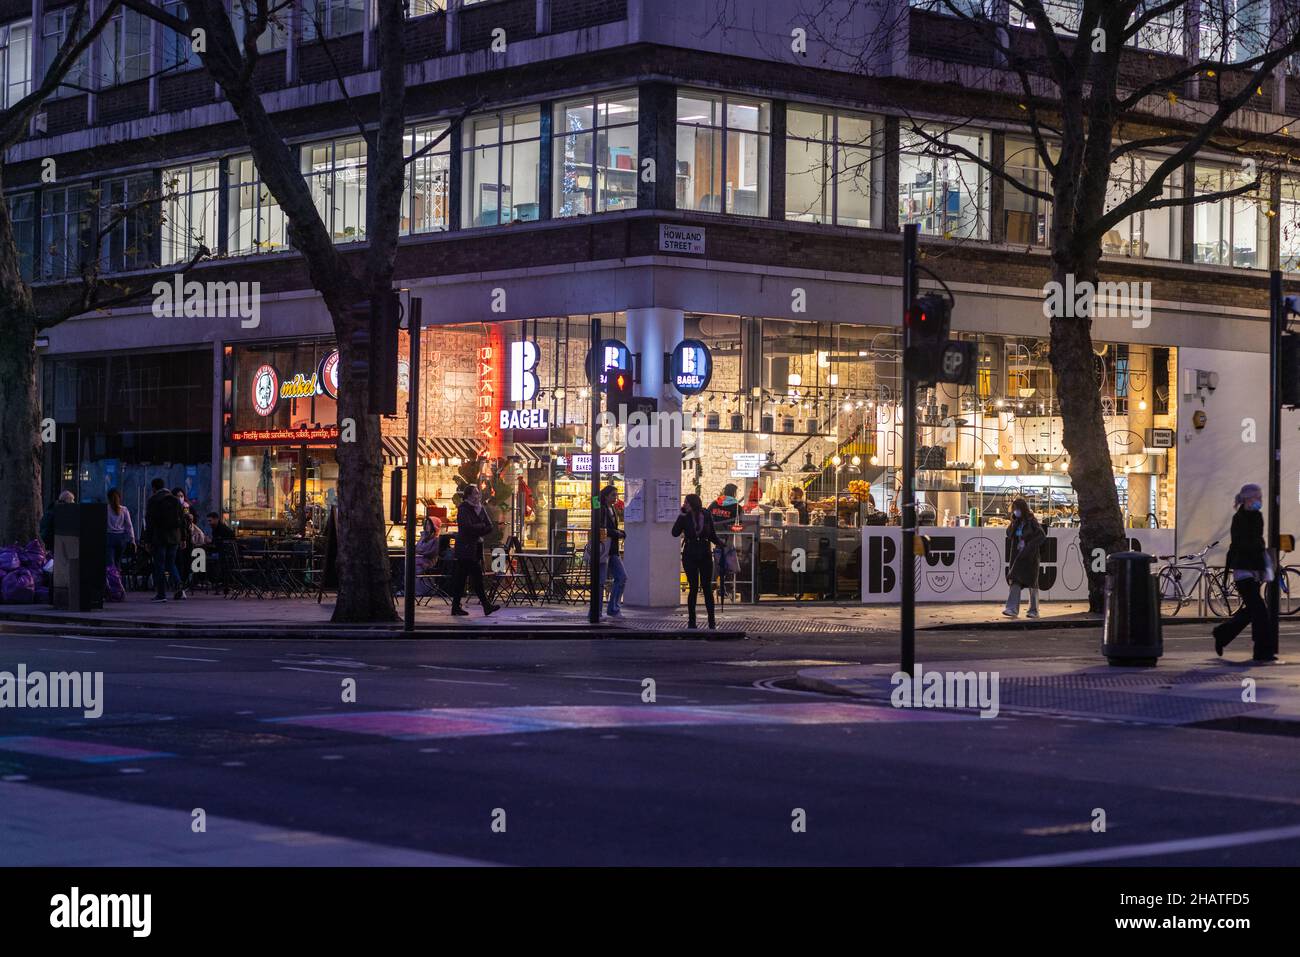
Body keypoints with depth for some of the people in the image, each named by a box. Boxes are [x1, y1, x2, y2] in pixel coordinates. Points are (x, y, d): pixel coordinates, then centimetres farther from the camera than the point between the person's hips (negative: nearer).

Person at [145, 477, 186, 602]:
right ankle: (179, 587, -5)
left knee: (159, 565, 1)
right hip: (174, 538, 4)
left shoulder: (152, 501, -5)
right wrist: (182, 538, 12)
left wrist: (148, 540, -4)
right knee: (171, 563, 14)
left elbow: (149, 522, -7)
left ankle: (161, 594, -1)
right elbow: (182, 520, 8)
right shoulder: (176, 500, 7)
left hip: (158, 537, -4)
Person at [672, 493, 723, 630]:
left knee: (707, 587, 1)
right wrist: (682, 515, -17)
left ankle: (711, 621, 4)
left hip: (705, 555, 1)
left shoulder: (707, 516, 1)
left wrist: (721, 544, -6)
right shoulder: (685, 517, -2)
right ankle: (691, 621, 6)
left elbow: (712, 535, 11)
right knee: (693, 588, -1)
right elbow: (675, 533, -15)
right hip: (690, 556, -1)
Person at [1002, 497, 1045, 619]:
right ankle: (1013, 609, -12)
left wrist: (1030, 546, -19)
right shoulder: (1016, 522, 10)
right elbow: (1009, 534, -1)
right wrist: (1014, 522, -9)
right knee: (1015, 581, -6)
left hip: (1030, 556, -5)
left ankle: (1034, 610, 11)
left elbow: (1042, 536, -13)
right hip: (1017, 556, 5)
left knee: (1032, 582, 3)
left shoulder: (1031, 521, -7)